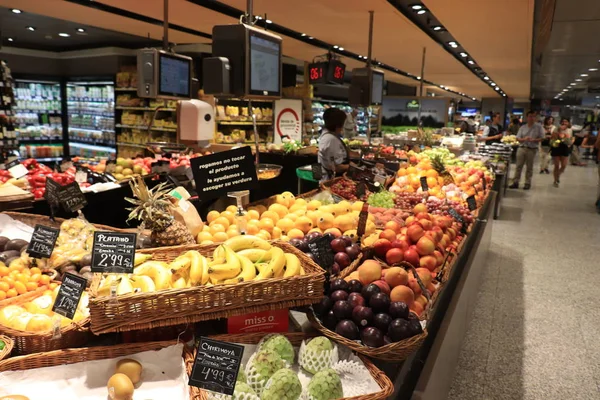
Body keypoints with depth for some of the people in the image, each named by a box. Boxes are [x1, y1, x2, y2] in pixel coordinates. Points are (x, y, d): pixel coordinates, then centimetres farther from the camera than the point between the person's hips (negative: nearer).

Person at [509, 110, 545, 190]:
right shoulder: (522, 127, 9)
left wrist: (533, 140, -18)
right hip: (522, 148, 2)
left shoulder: (539, 127, 2)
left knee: (529, 167, 4)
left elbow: (541, 138, -1)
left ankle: (527, 183, 12)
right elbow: (518, 138, 5)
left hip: (532, 149, -2)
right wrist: (524, 139, -15)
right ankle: (515, 182, 5)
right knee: (519, 166, 1)